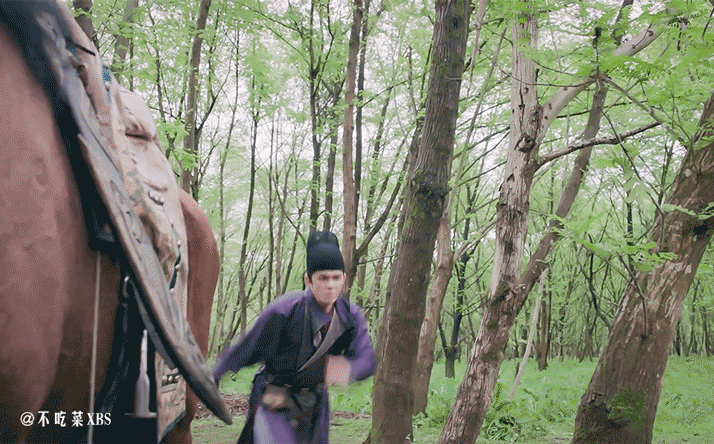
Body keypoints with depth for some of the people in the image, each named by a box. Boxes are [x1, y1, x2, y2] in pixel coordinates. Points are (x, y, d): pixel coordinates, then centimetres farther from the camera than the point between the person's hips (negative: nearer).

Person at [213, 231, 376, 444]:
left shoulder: (352, 316, -6)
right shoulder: (283, 310, -21)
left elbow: (367, 360, -9)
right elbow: (247, 348, -10)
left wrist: (348, 369, -33)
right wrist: (212, 378, 0)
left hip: (314, 404, 5)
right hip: (274, 403, -5)